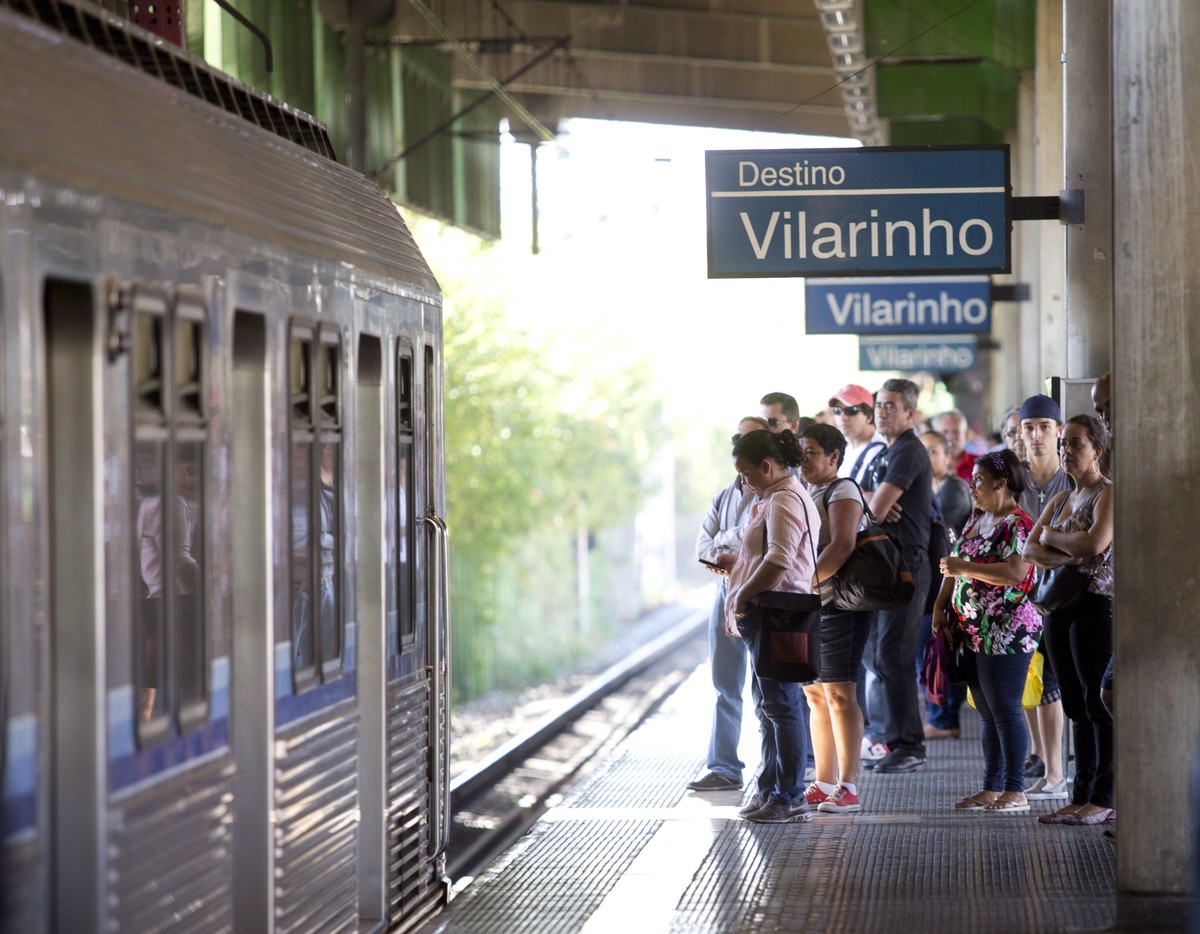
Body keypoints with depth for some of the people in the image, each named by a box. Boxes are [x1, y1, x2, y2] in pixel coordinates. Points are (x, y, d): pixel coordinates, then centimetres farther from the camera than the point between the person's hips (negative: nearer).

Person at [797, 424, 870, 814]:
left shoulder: (842, 492, -9)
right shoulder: (806, 494, 19)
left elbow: (842, 546, -22)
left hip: (838, 604, -9)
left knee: (839, 694, -10)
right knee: (815, 693, 11)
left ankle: (848, 788, -9)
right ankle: (824, 784, 17)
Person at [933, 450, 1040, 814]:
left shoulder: (1017, 524, -13)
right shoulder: (977, 518, 15)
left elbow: (1015, 572, -26)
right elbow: (954, 563, 23)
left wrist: (964, 567, -21)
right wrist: (941, 604, 12)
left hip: (1006, 635, -9)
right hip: (974, 634, 9)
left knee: (1004, 711, -7)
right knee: (988, 714, 12)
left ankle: (1016, 792, -3)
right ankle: (991, 788, 18)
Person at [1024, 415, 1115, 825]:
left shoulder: (1108, 494, -5)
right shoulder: (1060, 500, 19)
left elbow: (1095, 543, -22)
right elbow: (1030, 549, 9)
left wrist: (1052, 537, -5)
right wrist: (1066, 558, -12)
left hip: (1096, 605, -8)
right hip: (1059, 606, 8)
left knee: (1098, 704, -8)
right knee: (1076, 706, 7)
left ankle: (1104, 799, -7)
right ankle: (1082, 797, 9)